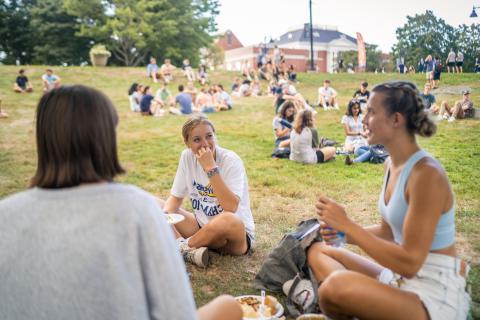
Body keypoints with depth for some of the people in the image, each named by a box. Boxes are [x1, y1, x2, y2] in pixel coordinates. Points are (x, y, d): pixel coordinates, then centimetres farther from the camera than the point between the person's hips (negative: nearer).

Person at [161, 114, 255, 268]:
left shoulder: (231, 160, -19)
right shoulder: (187, 157, -4)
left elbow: (231, 207, -30)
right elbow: (175, 197, 4)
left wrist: (211, 168, -32)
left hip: (237, 232, -5)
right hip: (203, 226, 6)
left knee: (228, 220, -40)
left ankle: (182, 246, -14)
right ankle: (189, 250, -24)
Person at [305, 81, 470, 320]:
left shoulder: (427, 174, -23)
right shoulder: (392, 165, 4)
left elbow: (409, 263, -24)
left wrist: (347, 224, -23)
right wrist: (342, 232, -3)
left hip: (435, 292, -9)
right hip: (398, 276, 9)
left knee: (337, 286, -32)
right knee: (318, 251, 12)